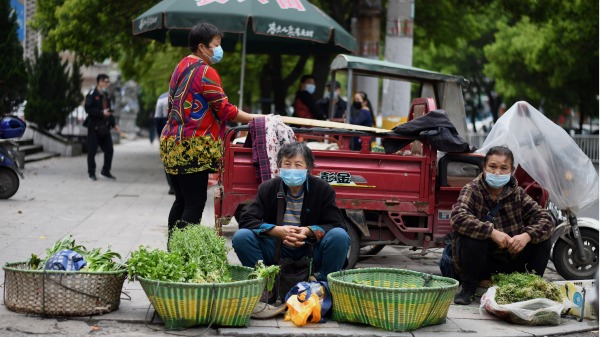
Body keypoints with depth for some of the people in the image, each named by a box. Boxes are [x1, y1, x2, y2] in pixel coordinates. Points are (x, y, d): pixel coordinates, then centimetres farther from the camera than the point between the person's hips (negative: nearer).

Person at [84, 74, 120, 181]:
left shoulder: (106, 95, 14)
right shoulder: (92, 94, -9)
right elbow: (88, 109, -18)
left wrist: (114, 124, 15)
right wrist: (102, 113, -22)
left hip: (104, 127, 7)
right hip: (94, 127, -7)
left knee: (109, 149, 7)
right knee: (92, 150, 0)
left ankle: (106, 171, 20)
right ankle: (91, 173, 10)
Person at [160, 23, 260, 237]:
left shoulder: (182, 67, 16)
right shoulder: (206, 72, -12)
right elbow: (225, 110, -12)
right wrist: (254, 119, -4)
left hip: (172, 143, 10)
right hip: (192, 147, -10)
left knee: (182, 201, 14)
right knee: (195, 204, -7)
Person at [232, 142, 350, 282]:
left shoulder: (323, 189, -5)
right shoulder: (268, 188, -2)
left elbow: (338, 224, -7)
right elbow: (246, 220, -8)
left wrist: (309, 231, -25)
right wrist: (278, 230, -24)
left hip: (311, 248, 0)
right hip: (277, 250, 1)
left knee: (340, 236, -28)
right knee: (241, 237, -23)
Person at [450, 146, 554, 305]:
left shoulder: (517, 194, 2)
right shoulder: (472, 190, -10)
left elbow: (546, 220, -6)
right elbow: (457, 217, -29)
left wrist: (527, 235, -27)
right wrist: (492, 232, -37)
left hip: (511, 262, 3)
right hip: (482, 263, -3)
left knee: (543, 240, -12)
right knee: (471, 236, -32)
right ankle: (468, 287, -9)